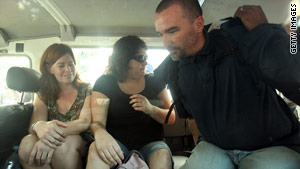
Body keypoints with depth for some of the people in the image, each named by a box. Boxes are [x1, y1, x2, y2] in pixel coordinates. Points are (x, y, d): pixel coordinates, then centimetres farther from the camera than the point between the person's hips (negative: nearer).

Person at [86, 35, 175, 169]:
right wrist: (100, 134, -33)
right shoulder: (105, 83, 4)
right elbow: (97, 121, -7)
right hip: (117, 143, -1)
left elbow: (171, 118, 9)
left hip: (150, 143, 2)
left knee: (162, 155, -32)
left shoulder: (154, 82, 10)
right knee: (97, 150, -33)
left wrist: (151, 109, -13)